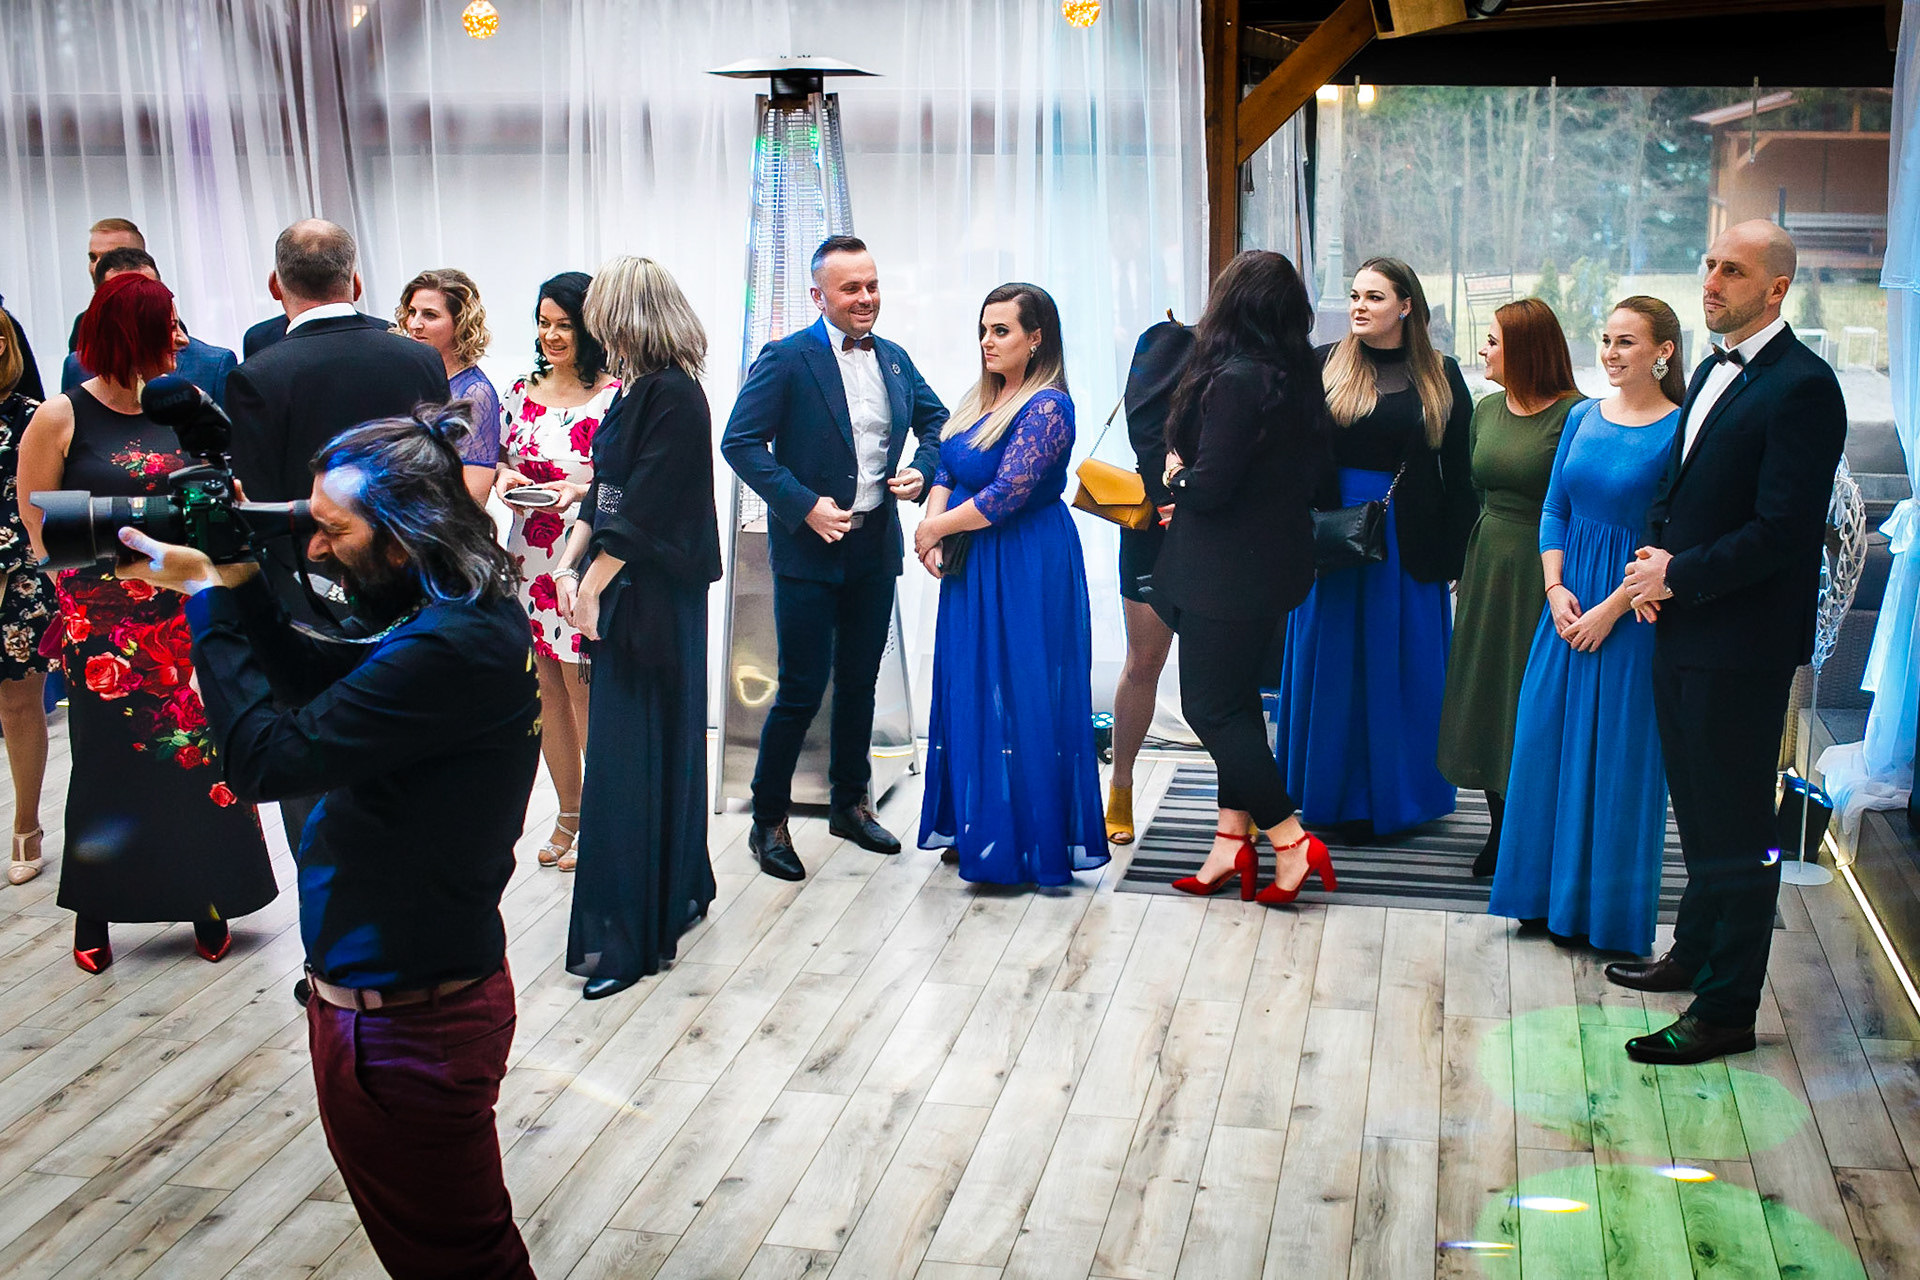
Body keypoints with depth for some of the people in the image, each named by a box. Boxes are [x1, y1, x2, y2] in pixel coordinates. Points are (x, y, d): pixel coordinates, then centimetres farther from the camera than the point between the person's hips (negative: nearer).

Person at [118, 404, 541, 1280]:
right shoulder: (457, 622, 5)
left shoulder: (454, 649, -28)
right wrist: (237, 589, 3)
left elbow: (267, 758, -26)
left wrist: (209, 599, -15)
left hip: (405, 1027, -10)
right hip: (377, 994, 10)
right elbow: (320, 684, 18)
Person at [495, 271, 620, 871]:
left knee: (582, 691, -1)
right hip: (531, 558, 6)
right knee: (549, 691, 12)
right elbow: (502, 458, 19)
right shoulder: (522, 391, 10)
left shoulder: (614, 394, -8)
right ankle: (568, 813, 26)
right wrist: (506, 476, -3)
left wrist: (580, 491, -22)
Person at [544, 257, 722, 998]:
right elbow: (605, 494, 13)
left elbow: (643, 512, -19)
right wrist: (568, 568, 2)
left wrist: (593, 586, -13)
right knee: (660, 749, 17)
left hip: (653, 601, -9)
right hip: (623, 594, 9)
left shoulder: (672, 396, -17)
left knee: (631, 762, -5)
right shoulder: (637, 391, 11)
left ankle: (625, 937, 1)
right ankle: (679, 891, 29)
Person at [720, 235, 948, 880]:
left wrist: (922, 471, 2)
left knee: (860, 681, 15)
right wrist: (805, 505, -20)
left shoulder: (894, 359, 8)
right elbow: (741, 442, -13)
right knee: (802, 689, -4)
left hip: (875, 547, 6)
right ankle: (768, 821, 10)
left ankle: (850, 803, 31)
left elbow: (936, 419, 23)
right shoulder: (786, 359, -10)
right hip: (809, 549, -6)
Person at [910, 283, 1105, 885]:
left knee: (1018, 695, -2)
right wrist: (930, 529, -6)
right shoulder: (981, 398, 10)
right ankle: (974, 822, 25)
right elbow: (947, 470, 12)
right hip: (973, 565, 9)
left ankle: (1025, 839, 8)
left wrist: (936, 528, -10)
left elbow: (1006, 495, -22)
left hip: (1027, 567, -9)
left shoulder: (1047, 408, -17)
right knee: (970, 691, 13)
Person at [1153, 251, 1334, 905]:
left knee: (1211, 705, 0)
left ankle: (1290, 841, -1)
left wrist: (1176, 476, -1)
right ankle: (1234, 840, 20)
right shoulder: (1297, 377, 6)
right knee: (1234, 699, 16)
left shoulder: (1235, 380, -21)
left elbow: (1210, 486, -24)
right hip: (1275, 558, 9)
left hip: (1228, 571, -9)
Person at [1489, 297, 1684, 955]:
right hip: (1568, 604, 6)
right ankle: (1551, 898, 23)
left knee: (1619, 752, 2)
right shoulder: (1583, 417, 8)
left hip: (1632, 611, -6)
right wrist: (1556, 588, -4)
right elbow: (1553, 511, 10)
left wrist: (1612, 607, -16)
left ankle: (1610, 910, 16)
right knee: (1548, 740, 9)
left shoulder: (1680, 431, -10)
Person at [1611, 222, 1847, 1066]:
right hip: (1684, 627, 9)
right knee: (1699, 808, 21)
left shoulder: (1801, 386, -17)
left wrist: (1677, 575, -14)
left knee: (1736, 824, 0)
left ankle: (1726, 1009, 8)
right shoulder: (1713, 370, 13)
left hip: (1742, 642, -9)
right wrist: (1655, 556, 3)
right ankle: (1696, 953, 37)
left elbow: (1782, 530, -22)